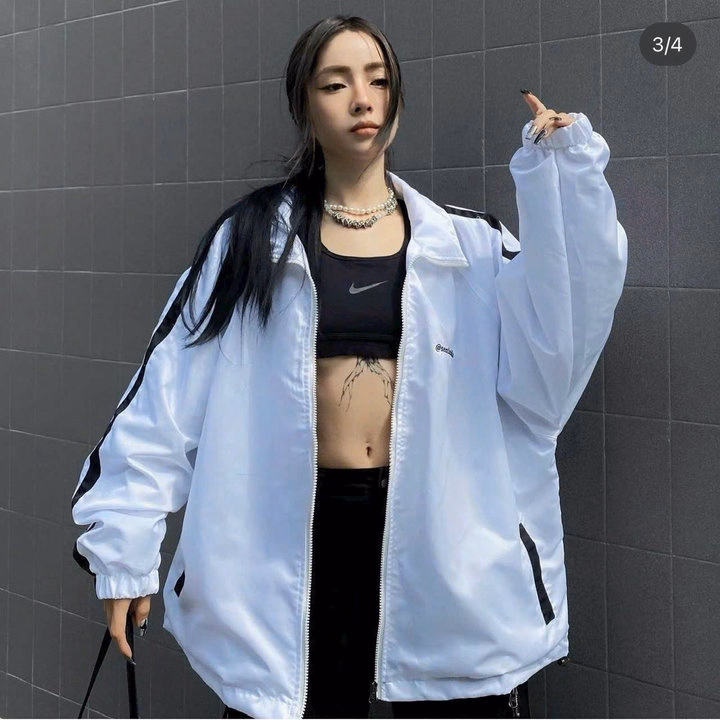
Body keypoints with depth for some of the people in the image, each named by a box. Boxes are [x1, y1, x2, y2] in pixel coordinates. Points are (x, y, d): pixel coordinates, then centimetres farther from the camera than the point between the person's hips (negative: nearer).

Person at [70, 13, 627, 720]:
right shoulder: (254, 236, 1)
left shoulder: (467, 243, 3)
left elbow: (543, 369, -12)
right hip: (303, 534, 0)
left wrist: (563, 187, -17)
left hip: (440, 531, 1)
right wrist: (124, 542, -5)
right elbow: (171, 389, 0)